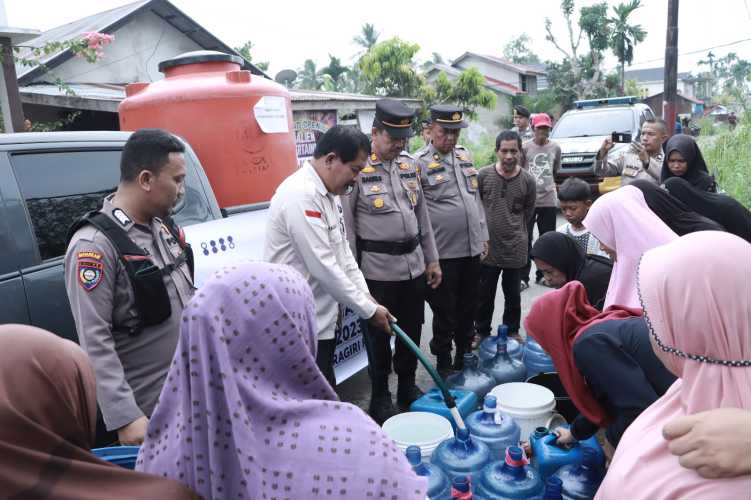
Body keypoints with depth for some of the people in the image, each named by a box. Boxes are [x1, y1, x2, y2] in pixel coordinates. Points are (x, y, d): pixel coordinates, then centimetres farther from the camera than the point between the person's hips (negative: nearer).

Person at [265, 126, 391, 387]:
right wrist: (368, 309, -15)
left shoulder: (328, 193, 9)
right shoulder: (301, 195, -24)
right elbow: (323, 267, -25)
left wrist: (366, 295, 7)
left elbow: (342, 250, 16)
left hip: (320, 317, 10)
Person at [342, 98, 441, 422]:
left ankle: (408, 387, 36)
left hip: (414, 266, 6)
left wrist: (431, 259, 15)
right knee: (378, 336, 8)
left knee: (412, 331, 17)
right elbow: (346, 226, -10)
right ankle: (380, 397, 26)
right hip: (378, 270, -6)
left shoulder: (410, 164, 10)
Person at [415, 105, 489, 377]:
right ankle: (443, 363, 23)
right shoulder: (420, 161, -10)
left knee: (468, 306, 17)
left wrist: (483, 235, 16)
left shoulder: (465, 155, 11)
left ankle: (465, 355, 35)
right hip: (443, 252, -6)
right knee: (445, 311, 6)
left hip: (472, 248, 6)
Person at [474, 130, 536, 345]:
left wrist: (513, 230, 10)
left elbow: (528, 211, 8)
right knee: (485, 294, 12)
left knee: (513, 295, 15)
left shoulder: (528, 180, -5)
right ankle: (481, 331, 29)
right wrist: (489, 228, 9)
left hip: (515, 248, 0)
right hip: (487, 247, 0)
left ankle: (512, 331, 32)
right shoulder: (483, 175, -7)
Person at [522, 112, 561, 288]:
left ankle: (542, 274, 22)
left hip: (548, 200, 3)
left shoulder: (555, 148, 5)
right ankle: (523, 277, 3)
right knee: (525, 239, -3)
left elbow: (556, 171, 16)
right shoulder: (525, 147, -4)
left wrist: (547, 183, 9)